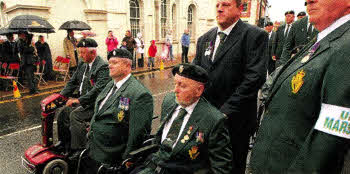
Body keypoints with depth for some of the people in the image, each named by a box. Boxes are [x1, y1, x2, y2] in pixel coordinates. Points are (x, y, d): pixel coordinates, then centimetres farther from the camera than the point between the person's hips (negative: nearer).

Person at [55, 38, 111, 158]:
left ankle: (78, 149, -12)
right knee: (61, 112, -2)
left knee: (75, 115, -25)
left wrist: (79, 100, -28)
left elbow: (98, 89, -27)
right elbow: (72, 82, 15)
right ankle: (64, 142, 14)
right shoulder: (82, 64, 10)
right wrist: (61, 96, 2)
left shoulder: (103, 67, -18)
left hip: (94, 103, -9)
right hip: (81, 99, 9)